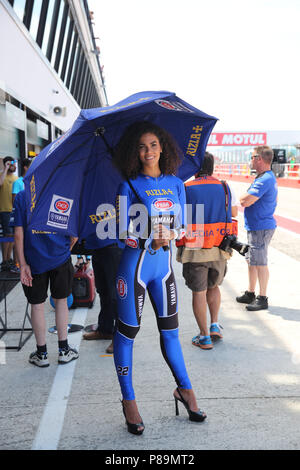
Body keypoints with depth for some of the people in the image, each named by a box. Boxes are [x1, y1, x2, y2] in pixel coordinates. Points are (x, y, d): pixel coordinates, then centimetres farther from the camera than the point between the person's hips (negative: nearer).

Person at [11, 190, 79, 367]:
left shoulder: (21, 197, -4)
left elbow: (19, 234, -8)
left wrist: (23, 264, -4)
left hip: (34, 261, -1)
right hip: (60, 259, 1)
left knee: (37, 306, 10)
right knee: (61, 301, 16)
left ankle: (42, 354, 20)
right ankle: (64, 350, 23)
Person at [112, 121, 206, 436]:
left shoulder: (176, 184, 7)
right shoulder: (129, 186, -6)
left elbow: (182, 227, 8)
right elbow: (123, 233, -9)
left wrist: (170, 234, -13)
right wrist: (150, 239, -23)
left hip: (164, 263, 4)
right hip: (135, 265, -3)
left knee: (170, 330, 14)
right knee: (127, 332, 5)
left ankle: (184, 390, 31)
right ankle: (128, 401, 21)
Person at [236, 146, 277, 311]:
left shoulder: (264, 180, -21)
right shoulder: (269, 177, 14)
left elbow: (245, 201, -26)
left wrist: (244, 196, -3)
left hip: (260, 228, -11)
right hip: (255, 227, 11)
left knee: (260, 263, -2)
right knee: (251, 261, 17)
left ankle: (262, 299, 7)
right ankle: (250, 294, 29)